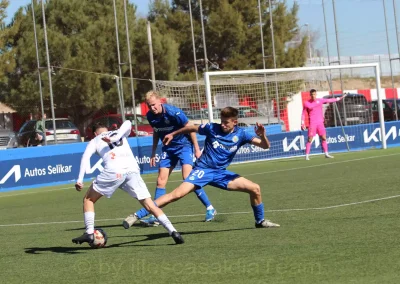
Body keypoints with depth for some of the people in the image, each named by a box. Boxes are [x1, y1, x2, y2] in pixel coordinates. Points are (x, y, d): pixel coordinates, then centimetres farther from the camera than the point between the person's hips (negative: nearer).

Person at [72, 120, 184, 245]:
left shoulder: (94, 141, 26)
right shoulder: (118, 133, 33)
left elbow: (86, 157, 6)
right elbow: (127, 123, 9)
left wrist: (80, 179, -1)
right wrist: (115, 138, -1)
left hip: (113, 170, -2)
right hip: (132, 169, 3)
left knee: (88, 200, 18)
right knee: (150, 205, 5)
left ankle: (89, 234, 6)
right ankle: (173, 231, -9)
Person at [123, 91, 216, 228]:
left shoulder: (173, 112, -23)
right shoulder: (151, 116, -5)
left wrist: (197, 149, -11)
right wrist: (153, 153, 15)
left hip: (184, 146, -6)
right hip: (168, 149, 6)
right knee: (161, 181, -1)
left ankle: (210, 208, -9)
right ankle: (155, 216, 3)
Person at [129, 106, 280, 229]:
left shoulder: (240, 134, -2)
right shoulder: (212, 128, -7)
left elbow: (265, 146, -5)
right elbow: (192, 128, 11)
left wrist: (262, 135, -26)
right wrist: (173, 134, 17)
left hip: (221, 173, 4)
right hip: (203, 169, -4)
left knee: (255, 188, -5)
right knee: (177, 194, -24)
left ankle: (260, 221, 19)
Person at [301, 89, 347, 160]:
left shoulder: (320, 100, 8)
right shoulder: (307, 103, -1)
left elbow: (330, 100, 12)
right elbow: (303, 114, 3)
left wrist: (340, 98, 10)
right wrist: (303, 124, -4)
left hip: (320, 123, 4)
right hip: (312, 123, -4)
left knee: (324, 138, 2)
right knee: (310, 139, -7)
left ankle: (326, 154, 10)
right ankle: (307, 155, -4)